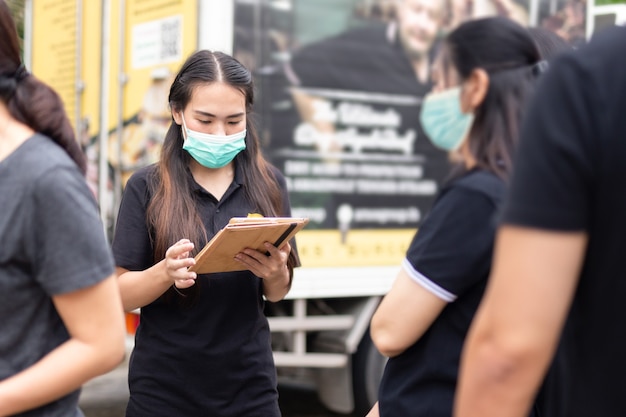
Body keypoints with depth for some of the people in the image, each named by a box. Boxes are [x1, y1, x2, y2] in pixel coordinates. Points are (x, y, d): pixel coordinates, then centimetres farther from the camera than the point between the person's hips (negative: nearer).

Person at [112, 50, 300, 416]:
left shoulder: (269, 184, 0)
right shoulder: (147, 188, -7)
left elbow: (277, 294, 6)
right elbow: (121, 295, -7)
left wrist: (275, 273, -16)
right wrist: (166, 272, -26)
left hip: (249, 385, 2)